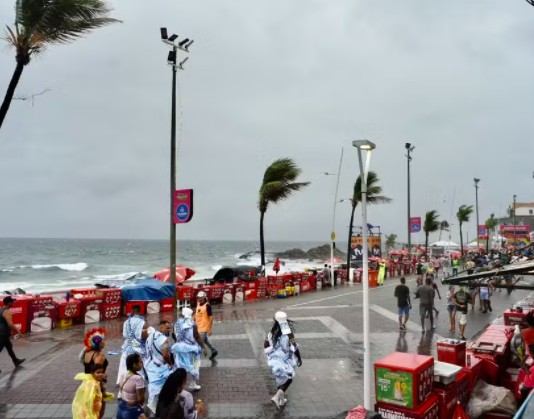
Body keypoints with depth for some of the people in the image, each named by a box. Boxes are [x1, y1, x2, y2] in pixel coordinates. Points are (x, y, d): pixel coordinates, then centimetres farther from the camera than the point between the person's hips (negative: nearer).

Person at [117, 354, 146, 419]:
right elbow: (141, 399, -21)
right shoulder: (138, 378, -24)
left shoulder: (123, 375, -1)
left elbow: (120, 392, 10)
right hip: (133, 411, -8)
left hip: (121, 408, 8)